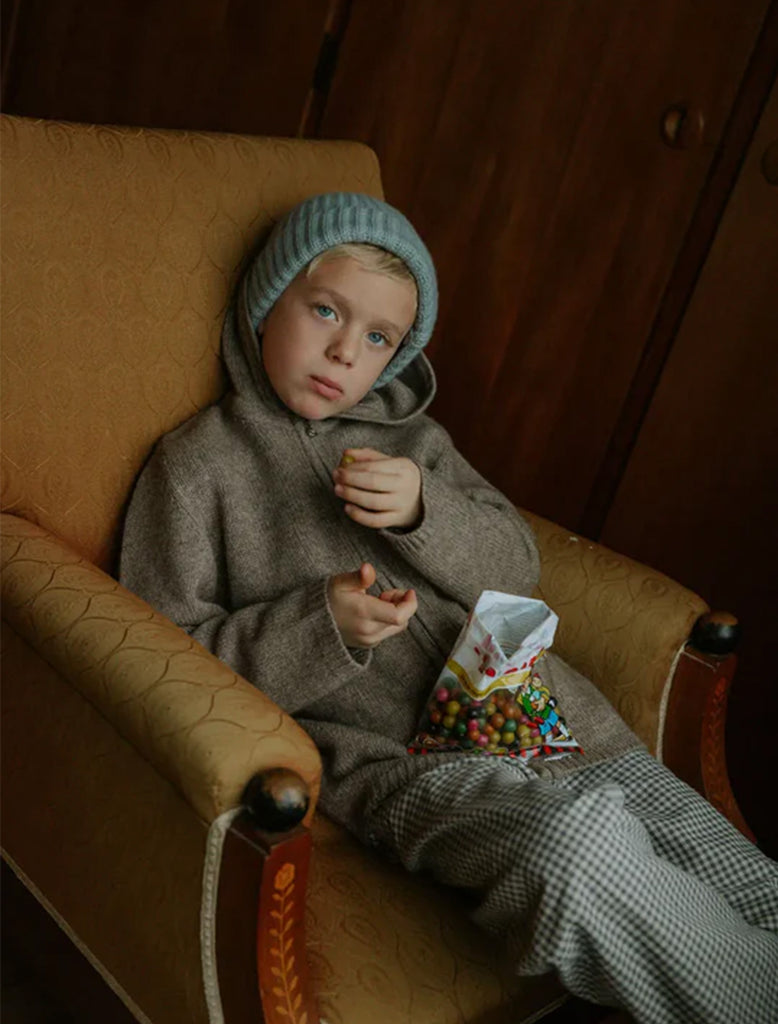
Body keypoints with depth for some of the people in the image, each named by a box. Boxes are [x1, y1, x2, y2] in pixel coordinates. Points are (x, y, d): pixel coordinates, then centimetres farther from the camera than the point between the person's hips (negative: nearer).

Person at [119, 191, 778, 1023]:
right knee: (574, 840, -34)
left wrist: (425, 510, -7)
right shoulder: (196, 466, 6)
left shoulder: (409, 433, 20)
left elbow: (516, 570, 15)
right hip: (392, 755, -5)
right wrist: (322, 626, -14)